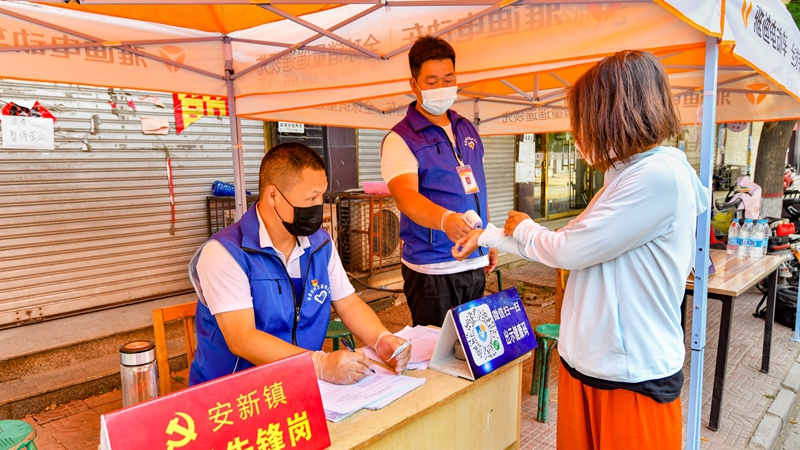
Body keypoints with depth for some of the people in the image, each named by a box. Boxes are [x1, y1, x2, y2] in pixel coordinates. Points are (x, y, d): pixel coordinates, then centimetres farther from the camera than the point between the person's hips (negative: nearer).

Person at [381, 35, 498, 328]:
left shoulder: (467, 129, 11)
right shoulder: (400, 140, -10)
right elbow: (406, 196, -27)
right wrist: (445, 220, -45)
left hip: (475, 262, 6)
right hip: (432, 269, -6)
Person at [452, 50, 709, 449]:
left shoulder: (660, 176, -21)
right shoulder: (627, 175, 10)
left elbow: (567, 251, -20)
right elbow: (567, 249, 14)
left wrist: (523, 228, 1)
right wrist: (487, 236, 19)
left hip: (634, 380, -8)